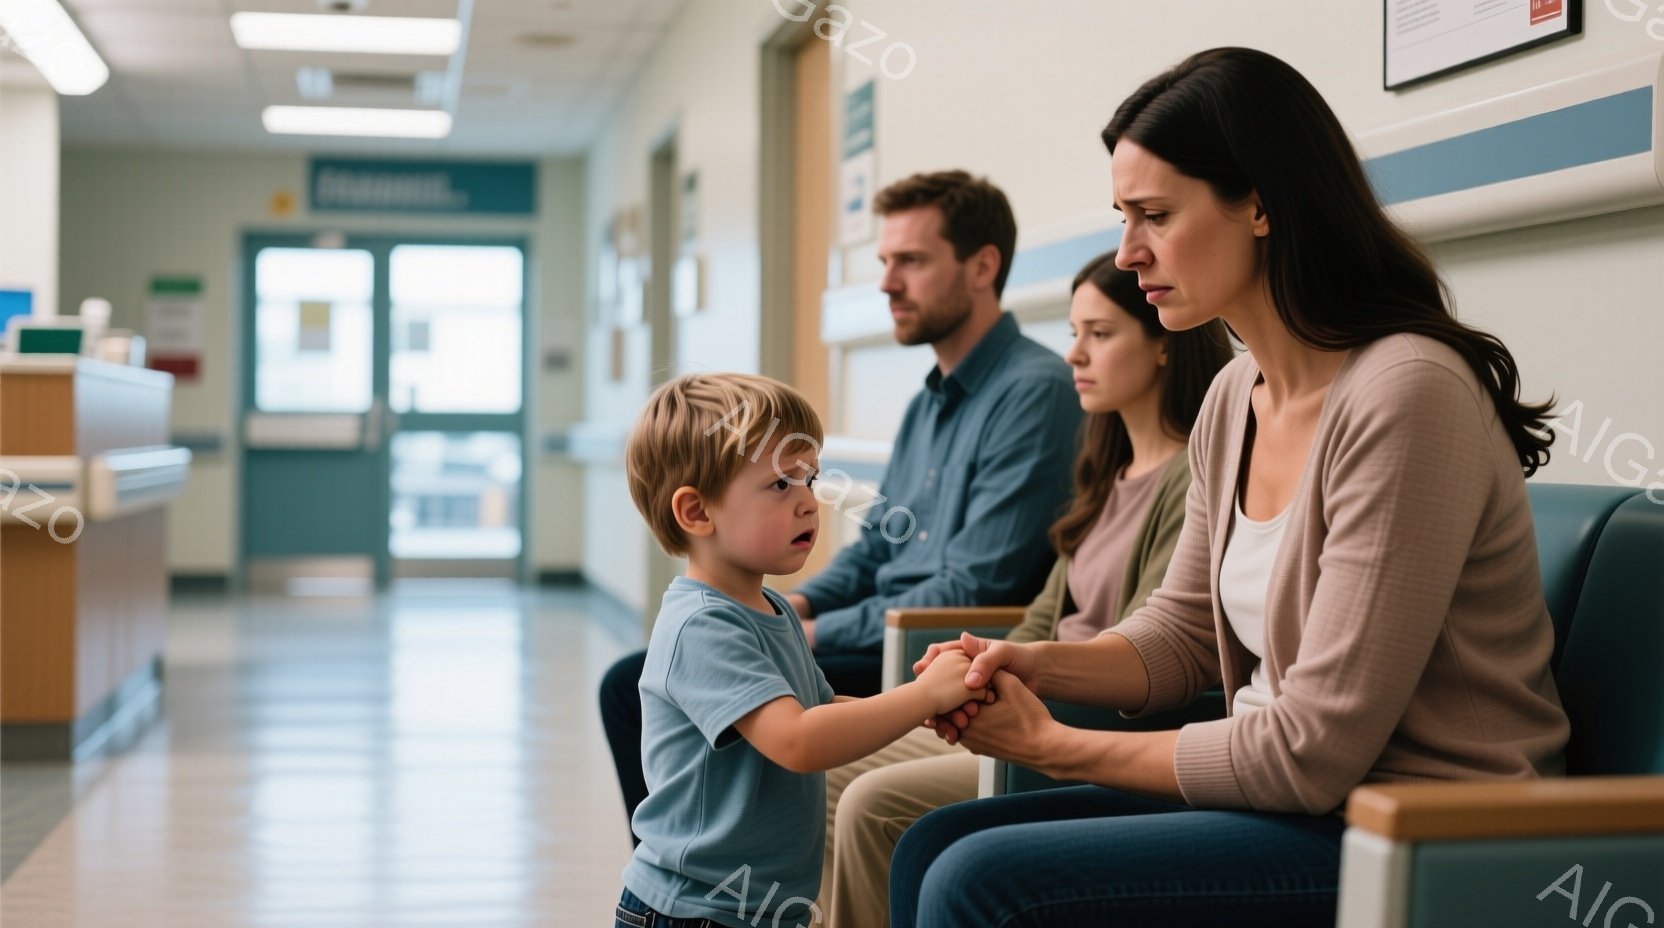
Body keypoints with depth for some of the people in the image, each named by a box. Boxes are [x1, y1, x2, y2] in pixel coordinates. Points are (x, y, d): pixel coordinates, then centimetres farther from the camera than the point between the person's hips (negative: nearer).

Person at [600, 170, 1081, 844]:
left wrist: (815, 632, -14)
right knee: (633, 685, 2)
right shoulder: (927, 403, 19)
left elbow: (970, 593, -19)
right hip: (881, 640, 10)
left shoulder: (1034, 391, -12)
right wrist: (796, 604, 2)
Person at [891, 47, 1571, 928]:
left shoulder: (1406, 393, -21)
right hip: (1286, 791, 8)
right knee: (932, 846, 0)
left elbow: (1314, 751, -21)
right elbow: (1183, 633, 17)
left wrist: (1056, 747, -12)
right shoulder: (1232, 400, 7)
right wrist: (1041, 665, -3)